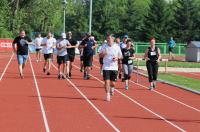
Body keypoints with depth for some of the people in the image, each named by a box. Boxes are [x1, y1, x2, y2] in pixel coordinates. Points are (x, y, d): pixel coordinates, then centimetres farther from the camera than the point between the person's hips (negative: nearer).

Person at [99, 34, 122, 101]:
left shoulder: (117, 47, 0)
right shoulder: (104, 47, -1)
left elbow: (120, 56, 10)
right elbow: (100, 55, 8)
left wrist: (117, 58, -11)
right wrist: (103, 54, -15)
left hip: (114, 67, 1)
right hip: (106, 67, -1)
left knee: (113, 83, 4)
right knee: (107, 82, -8)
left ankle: (112, 88, 39)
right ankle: (108, 95, 7)